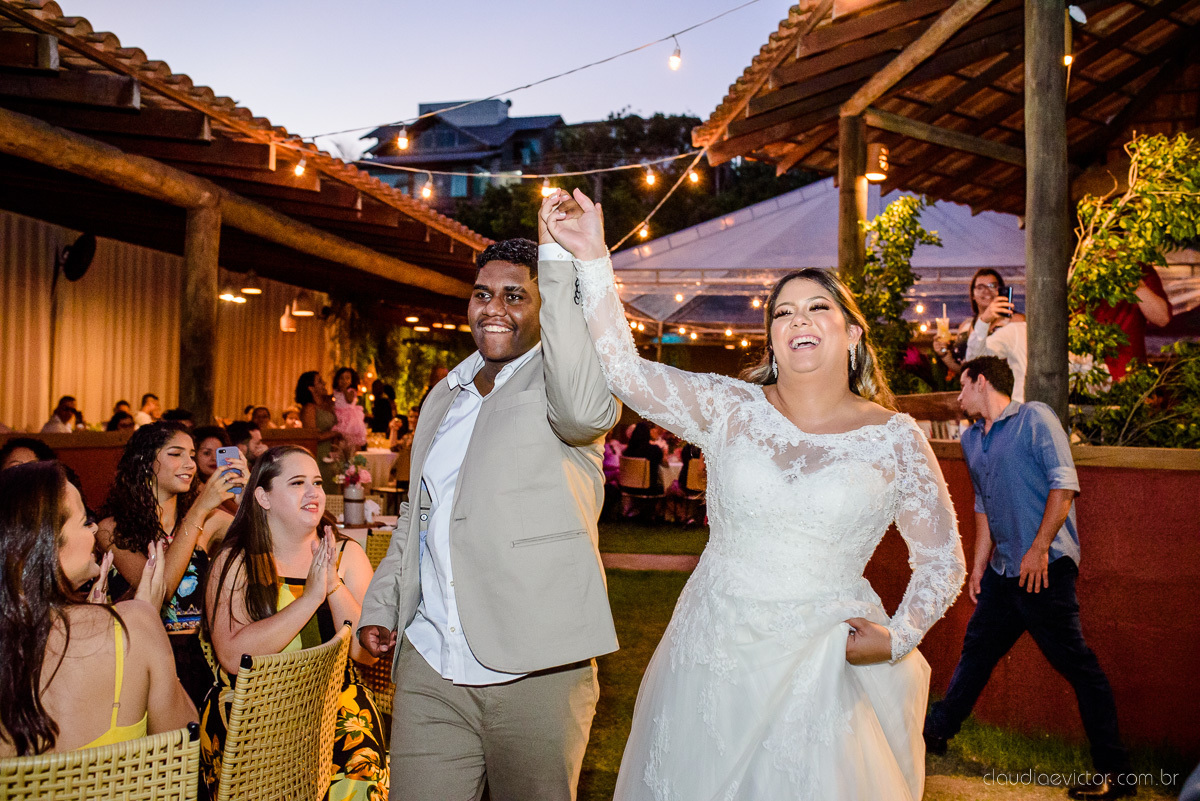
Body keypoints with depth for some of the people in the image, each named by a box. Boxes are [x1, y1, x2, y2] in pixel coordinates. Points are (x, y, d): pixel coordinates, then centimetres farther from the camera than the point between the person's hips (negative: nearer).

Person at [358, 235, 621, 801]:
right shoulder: (443, 396, 17)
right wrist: (380, 606, 19)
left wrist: (565, 266, -26)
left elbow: (588, 409, -29)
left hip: (536, 672, -5)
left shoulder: (561, 380, -3)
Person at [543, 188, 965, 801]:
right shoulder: (730, 409, -1)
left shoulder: (896, 439, -2)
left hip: (822, 673, -1)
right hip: (711, 658, 1)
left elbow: (942, 560, 7)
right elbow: (625, 370, -11)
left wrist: (900, 636, -7)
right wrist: (591, 259, -18)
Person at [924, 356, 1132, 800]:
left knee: (1076, 664, -4)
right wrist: (979, 566, 19)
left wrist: (1039, 548, -19)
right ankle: (936, 731, 31)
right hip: (1003, 569, 8)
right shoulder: (972, 439, 17)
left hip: (1044, 567, -8)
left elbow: (1064, 483, -14)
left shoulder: (1034, 417, -6)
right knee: (976, 649, 17)